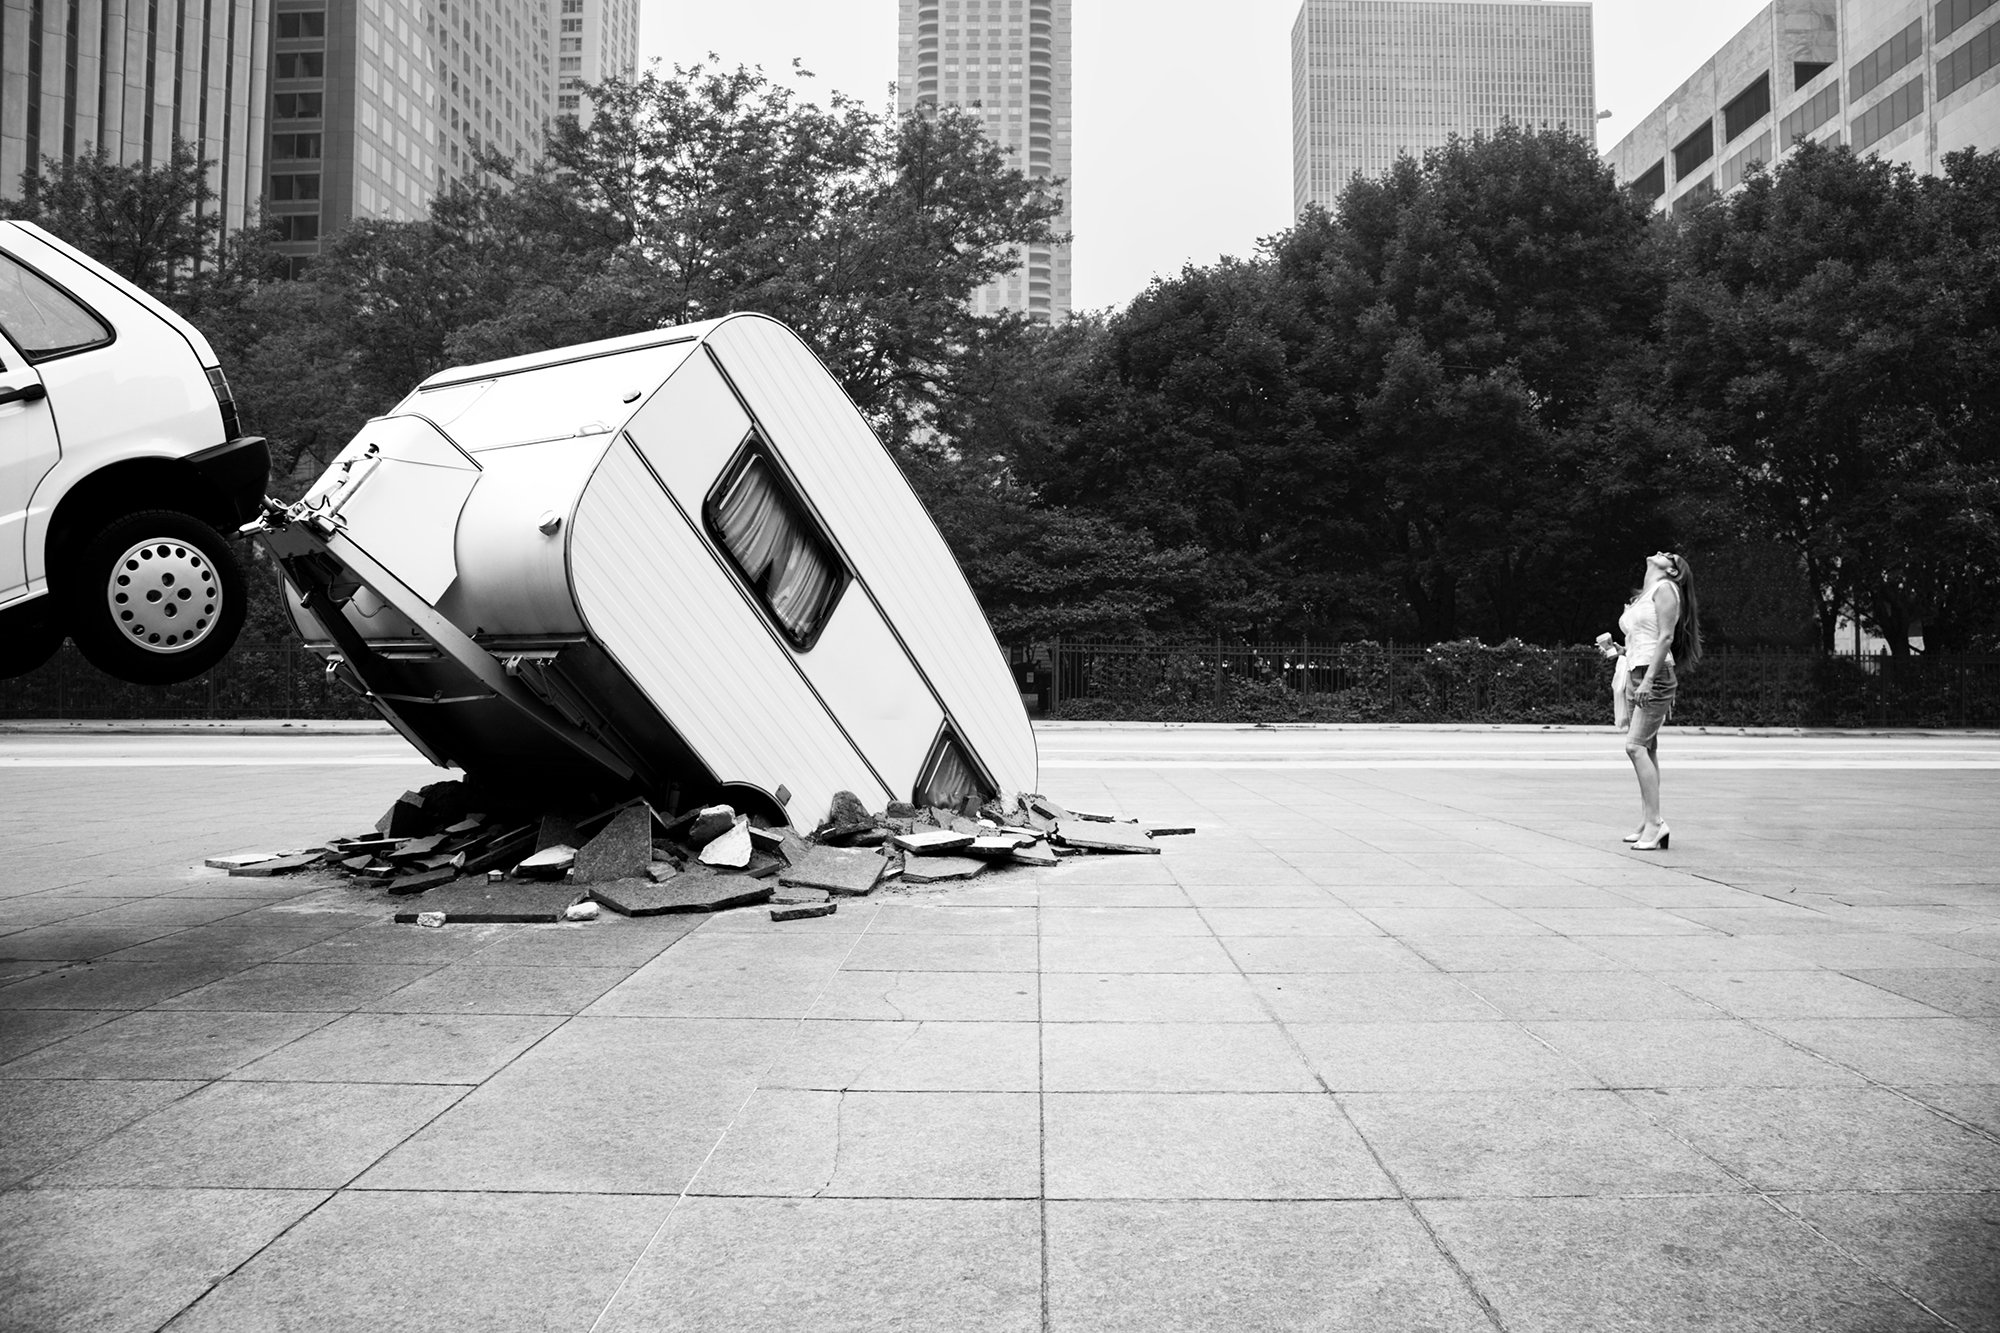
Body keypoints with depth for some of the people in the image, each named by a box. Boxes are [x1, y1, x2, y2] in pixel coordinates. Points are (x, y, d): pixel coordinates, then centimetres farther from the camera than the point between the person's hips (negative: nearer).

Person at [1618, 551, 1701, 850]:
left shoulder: (1664, 588, -5)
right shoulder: (1645, 594, 20)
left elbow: (1666, 636, -15)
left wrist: (1648, 679, -20)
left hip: (1656, 675, -9)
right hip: (1639, 674, 9)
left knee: (1635, 745, -16)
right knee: (1647, 748, 7)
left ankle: (1655, 822, -17)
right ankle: (1647, 822, 9)